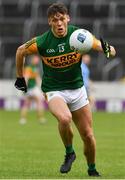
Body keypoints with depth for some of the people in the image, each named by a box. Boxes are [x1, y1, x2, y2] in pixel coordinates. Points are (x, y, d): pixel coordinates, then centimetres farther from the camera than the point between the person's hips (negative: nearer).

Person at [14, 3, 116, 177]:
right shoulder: (41, 42, -16)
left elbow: (111, 51, -11)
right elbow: (21, 51, 5)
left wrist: (107, 49, -36)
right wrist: (20, 77, 13)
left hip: (77, 89, 2)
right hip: (54, 90, -2)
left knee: (88, 135, 2)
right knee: (64, 118, -33)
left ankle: (92, 170, 28)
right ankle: (69, 153, -6)